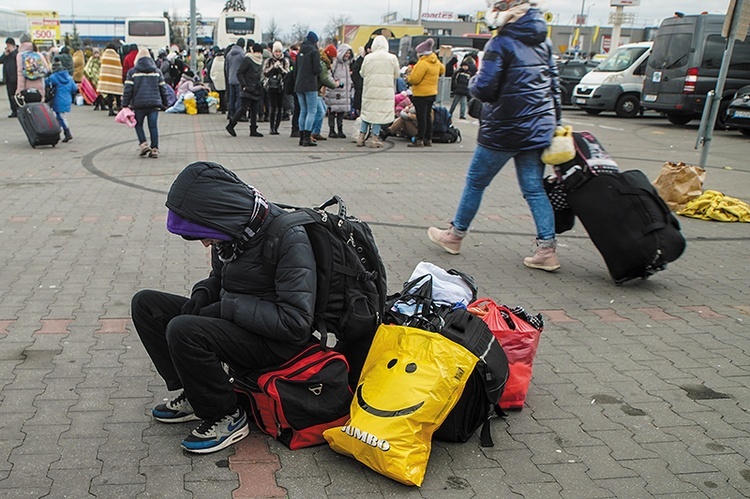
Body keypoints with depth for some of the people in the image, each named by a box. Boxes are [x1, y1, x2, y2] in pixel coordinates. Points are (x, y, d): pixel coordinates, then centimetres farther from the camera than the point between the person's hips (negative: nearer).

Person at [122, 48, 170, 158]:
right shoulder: (157, 71, 10)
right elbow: (163, 88, 11)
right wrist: (164, 103, 20)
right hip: (154, 103, 2)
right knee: (153, 126, 3)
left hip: (139, 104, -2)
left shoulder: (132, 72, 2)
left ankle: (143, 144, -1)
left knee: (138, 124, 14)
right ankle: (154, 149, 0)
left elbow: (128, 89, -2)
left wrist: (125, 104, 1)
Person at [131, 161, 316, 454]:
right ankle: (194, 396, 7)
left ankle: (227, 417, -8)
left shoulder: (290, 240, -24)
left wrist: (227, 307, -23)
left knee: (182, 330, -30)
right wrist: (201, 296, -4)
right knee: (145, 303, 4)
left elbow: (296, 323, -27)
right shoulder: (232, 230, 0)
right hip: (234, 319, 9)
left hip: (275, 342, -9)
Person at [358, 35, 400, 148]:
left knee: (367, 112, 13)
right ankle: (375, 138, 3)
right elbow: (396, 75, 2)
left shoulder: (368, 57, -4)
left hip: (369, 89, 2)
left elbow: (362, 73, 3)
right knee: (380, 112, 4)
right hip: (385, 90, -2)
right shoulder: (392, 58, -5)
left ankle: (361, 136, 16)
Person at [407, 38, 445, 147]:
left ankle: (419, 140, -3)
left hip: (421, 94, -9)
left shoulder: (423, 63, -19)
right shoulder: (436, 62, 8)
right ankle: (428, 139, 19)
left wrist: (409, 75, -1)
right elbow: (442, 70, 28)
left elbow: (415, 79, -20)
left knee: (421, 117, -5)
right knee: (427, 117, 15)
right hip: (432, 93, 9)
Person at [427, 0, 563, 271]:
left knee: (475, 181, 9)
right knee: (534, 188, 9)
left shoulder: (501, 44, -13)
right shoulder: (543, 43, 10)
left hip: (504, 129, -6)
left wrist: (474, 81, 5)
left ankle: (454, 236, 21)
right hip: (539, 128, 7)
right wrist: (554, 122, 19)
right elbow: (554, 85, 13)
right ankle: (547, 250, 4)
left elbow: (483, 89, -17)